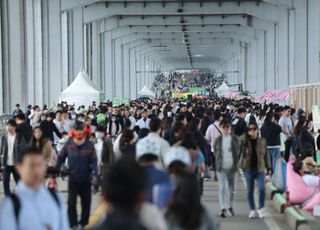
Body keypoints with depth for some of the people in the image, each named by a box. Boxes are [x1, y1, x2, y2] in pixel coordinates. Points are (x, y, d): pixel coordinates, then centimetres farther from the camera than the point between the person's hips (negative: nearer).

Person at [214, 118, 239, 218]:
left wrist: (236, 164, -3)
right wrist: (218, 163, 4)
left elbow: (238, 152, 3)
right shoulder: (218, 140, 2)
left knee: (232, 188, 11)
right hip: (221, 168, -1)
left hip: (232, 167, 1)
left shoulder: (234, 139, 0)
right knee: (223, 188, -9)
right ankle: (223, 209, -11)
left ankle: (230, 207, 27)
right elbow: (216, 152, 9)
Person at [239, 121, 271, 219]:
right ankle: (252, 210, 20)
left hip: (260, 169, 0)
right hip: (248, 169, 0)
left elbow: (266, 155, 8)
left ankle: (261, 208, 5)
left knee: (262, 188, -13)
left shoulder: (262, 141, 2)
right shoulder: (244, 141, 0)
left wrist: (268, 168, 9)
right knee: (250, 191, 7)